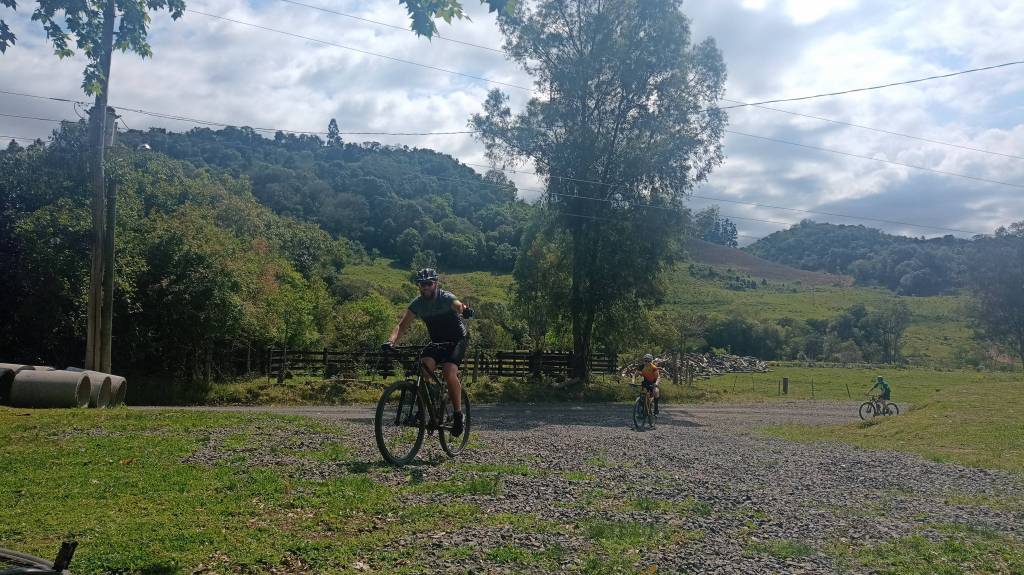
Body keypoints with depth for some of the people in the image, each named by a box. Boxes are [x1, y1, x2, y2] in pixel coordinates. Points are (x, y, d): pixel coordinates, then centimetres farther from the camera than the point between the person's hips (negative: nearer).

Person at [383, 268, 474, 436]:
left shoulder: (445, 298, -21)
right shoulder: (417, 303, -8)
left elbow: (458, 305, -43)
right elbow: (402, 325, -11)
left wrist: (465, 309, -69)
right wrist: (391, 341, -31)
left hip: (457, 340, -4)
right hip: (437, 342, 5)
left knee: (449, 372, -27)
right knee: (423, 367, -22)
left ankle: (458, 414, -11)